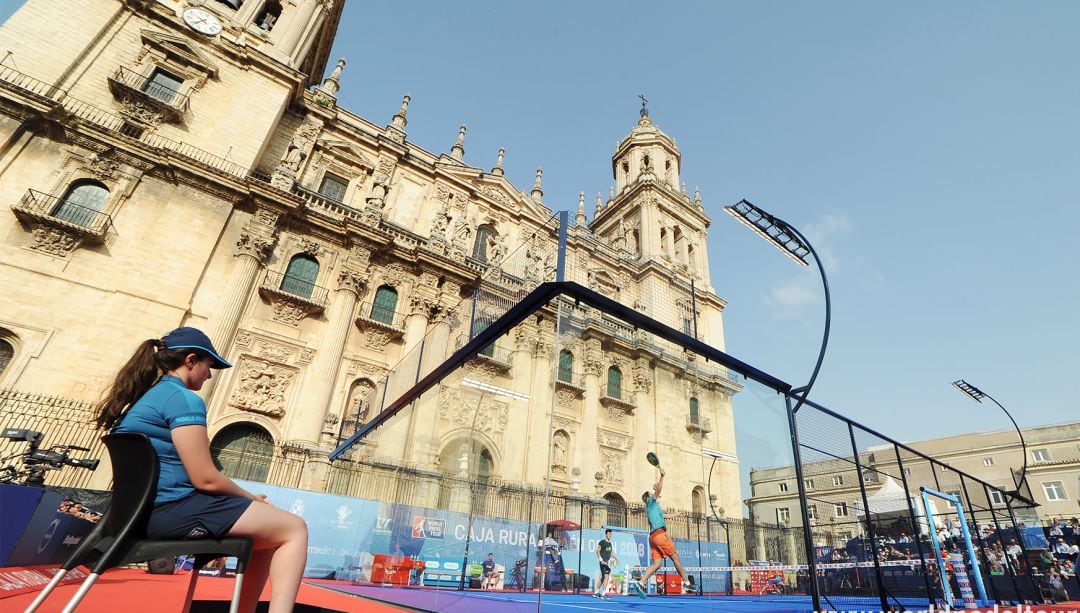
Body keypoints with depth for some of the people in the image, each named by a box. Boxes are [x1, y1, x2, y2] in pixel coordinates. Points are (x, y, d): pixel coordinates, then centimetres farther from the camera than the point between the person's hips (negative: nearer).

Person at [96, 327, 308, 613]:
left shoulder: (143, 398, 18)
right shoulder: (184, 399, -13)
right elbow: (206, 479, -18)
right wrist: (252, 498, 0)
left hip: (144, 511, 10)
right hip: (174, 508, -10)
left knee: (265, 534, 20)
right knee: (294, 529, -6)